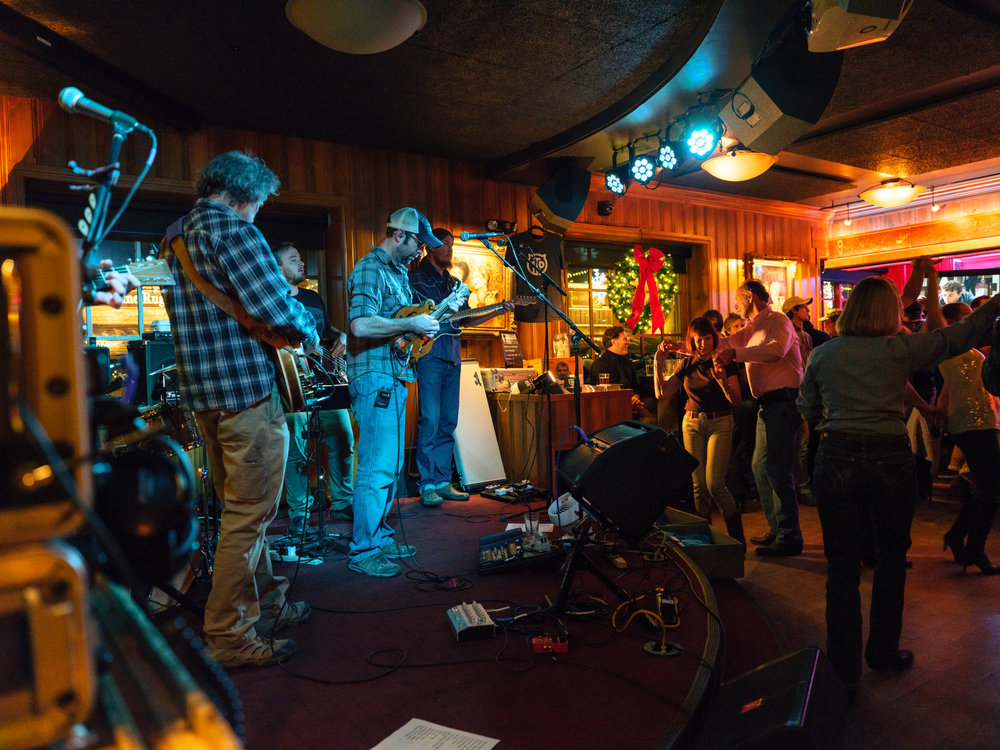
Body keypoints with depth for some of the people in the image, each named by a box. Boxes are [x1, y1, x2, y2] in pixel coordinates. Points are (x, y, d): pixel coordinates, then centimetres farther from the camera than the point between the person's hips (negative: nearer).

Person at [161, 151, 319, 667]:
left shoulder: (175, 240, 17)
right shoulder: (234, 231, -12)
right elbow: (278, 309, -20)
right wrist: (309, 332, 0)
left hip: (201, 391, 10)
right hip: (246, 390, -10)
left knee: (240, 509, 18)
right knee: (248, 517, -1)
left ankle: (266, 604, 31)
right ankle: (229, 638, 8)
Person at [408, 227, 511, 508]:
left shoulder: (454, 283, 22)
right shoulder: (415, 277, 3)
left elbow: (464, 320, 22)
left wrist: (498, 311, 13)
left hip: (452, 357, 7)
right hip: (429, 354, -7)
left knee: (448, 422, 6)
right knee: (430, 420, -10)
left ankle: (443, 481, 13)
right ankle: (427, 485, -5)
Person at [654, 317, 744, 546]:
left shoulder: (725, 362, -2)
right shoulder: (687, 364, 7)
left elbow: (735, 400, -8)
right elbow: (661, 393, 4)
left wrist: (722, 381, -25)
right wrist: (658, 363, -2)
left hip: (720, 424, -3)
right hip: (692, 424, 3)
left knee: (714, 483, -12)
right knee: (699, 484, 2)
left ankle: (736, 533, 6)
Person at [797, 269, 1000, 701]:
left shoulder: (822, 355, 3)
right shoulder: (900, 349, -2)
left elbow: (807, 412, 12)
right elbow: (958, 336, 10)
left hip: (836, 460, 1)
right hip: (889, 462, -1)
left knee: (841, 568, 8)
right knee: (891, 560, 20)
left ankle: (844, 674, 12)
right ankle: (883, 652, 35)